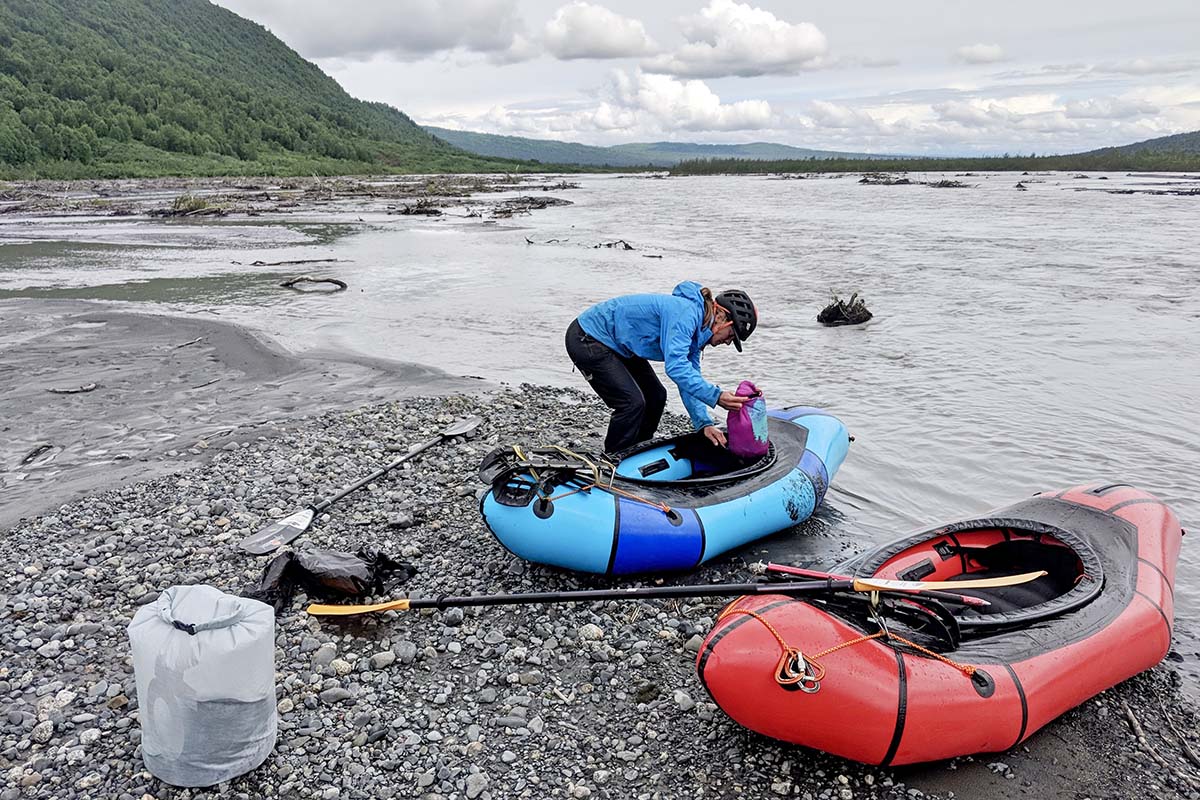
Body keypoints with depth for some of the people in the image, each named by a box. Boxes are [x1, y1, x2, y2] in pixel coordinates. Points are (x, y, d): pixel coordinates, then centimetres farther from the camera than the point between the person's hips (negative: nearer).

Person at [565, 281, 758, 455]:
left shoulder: (695, 326, 4)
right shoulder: (686, 312, -27)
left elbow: (690, 381, 6)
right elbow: (675, 366, -38)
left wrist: (704, 423, -6)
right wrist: (716, 396, -41)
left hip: (615, 343, 10)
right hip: (587, 340, -10)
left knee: (656, 396, 9)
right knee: (632, 402, -15)